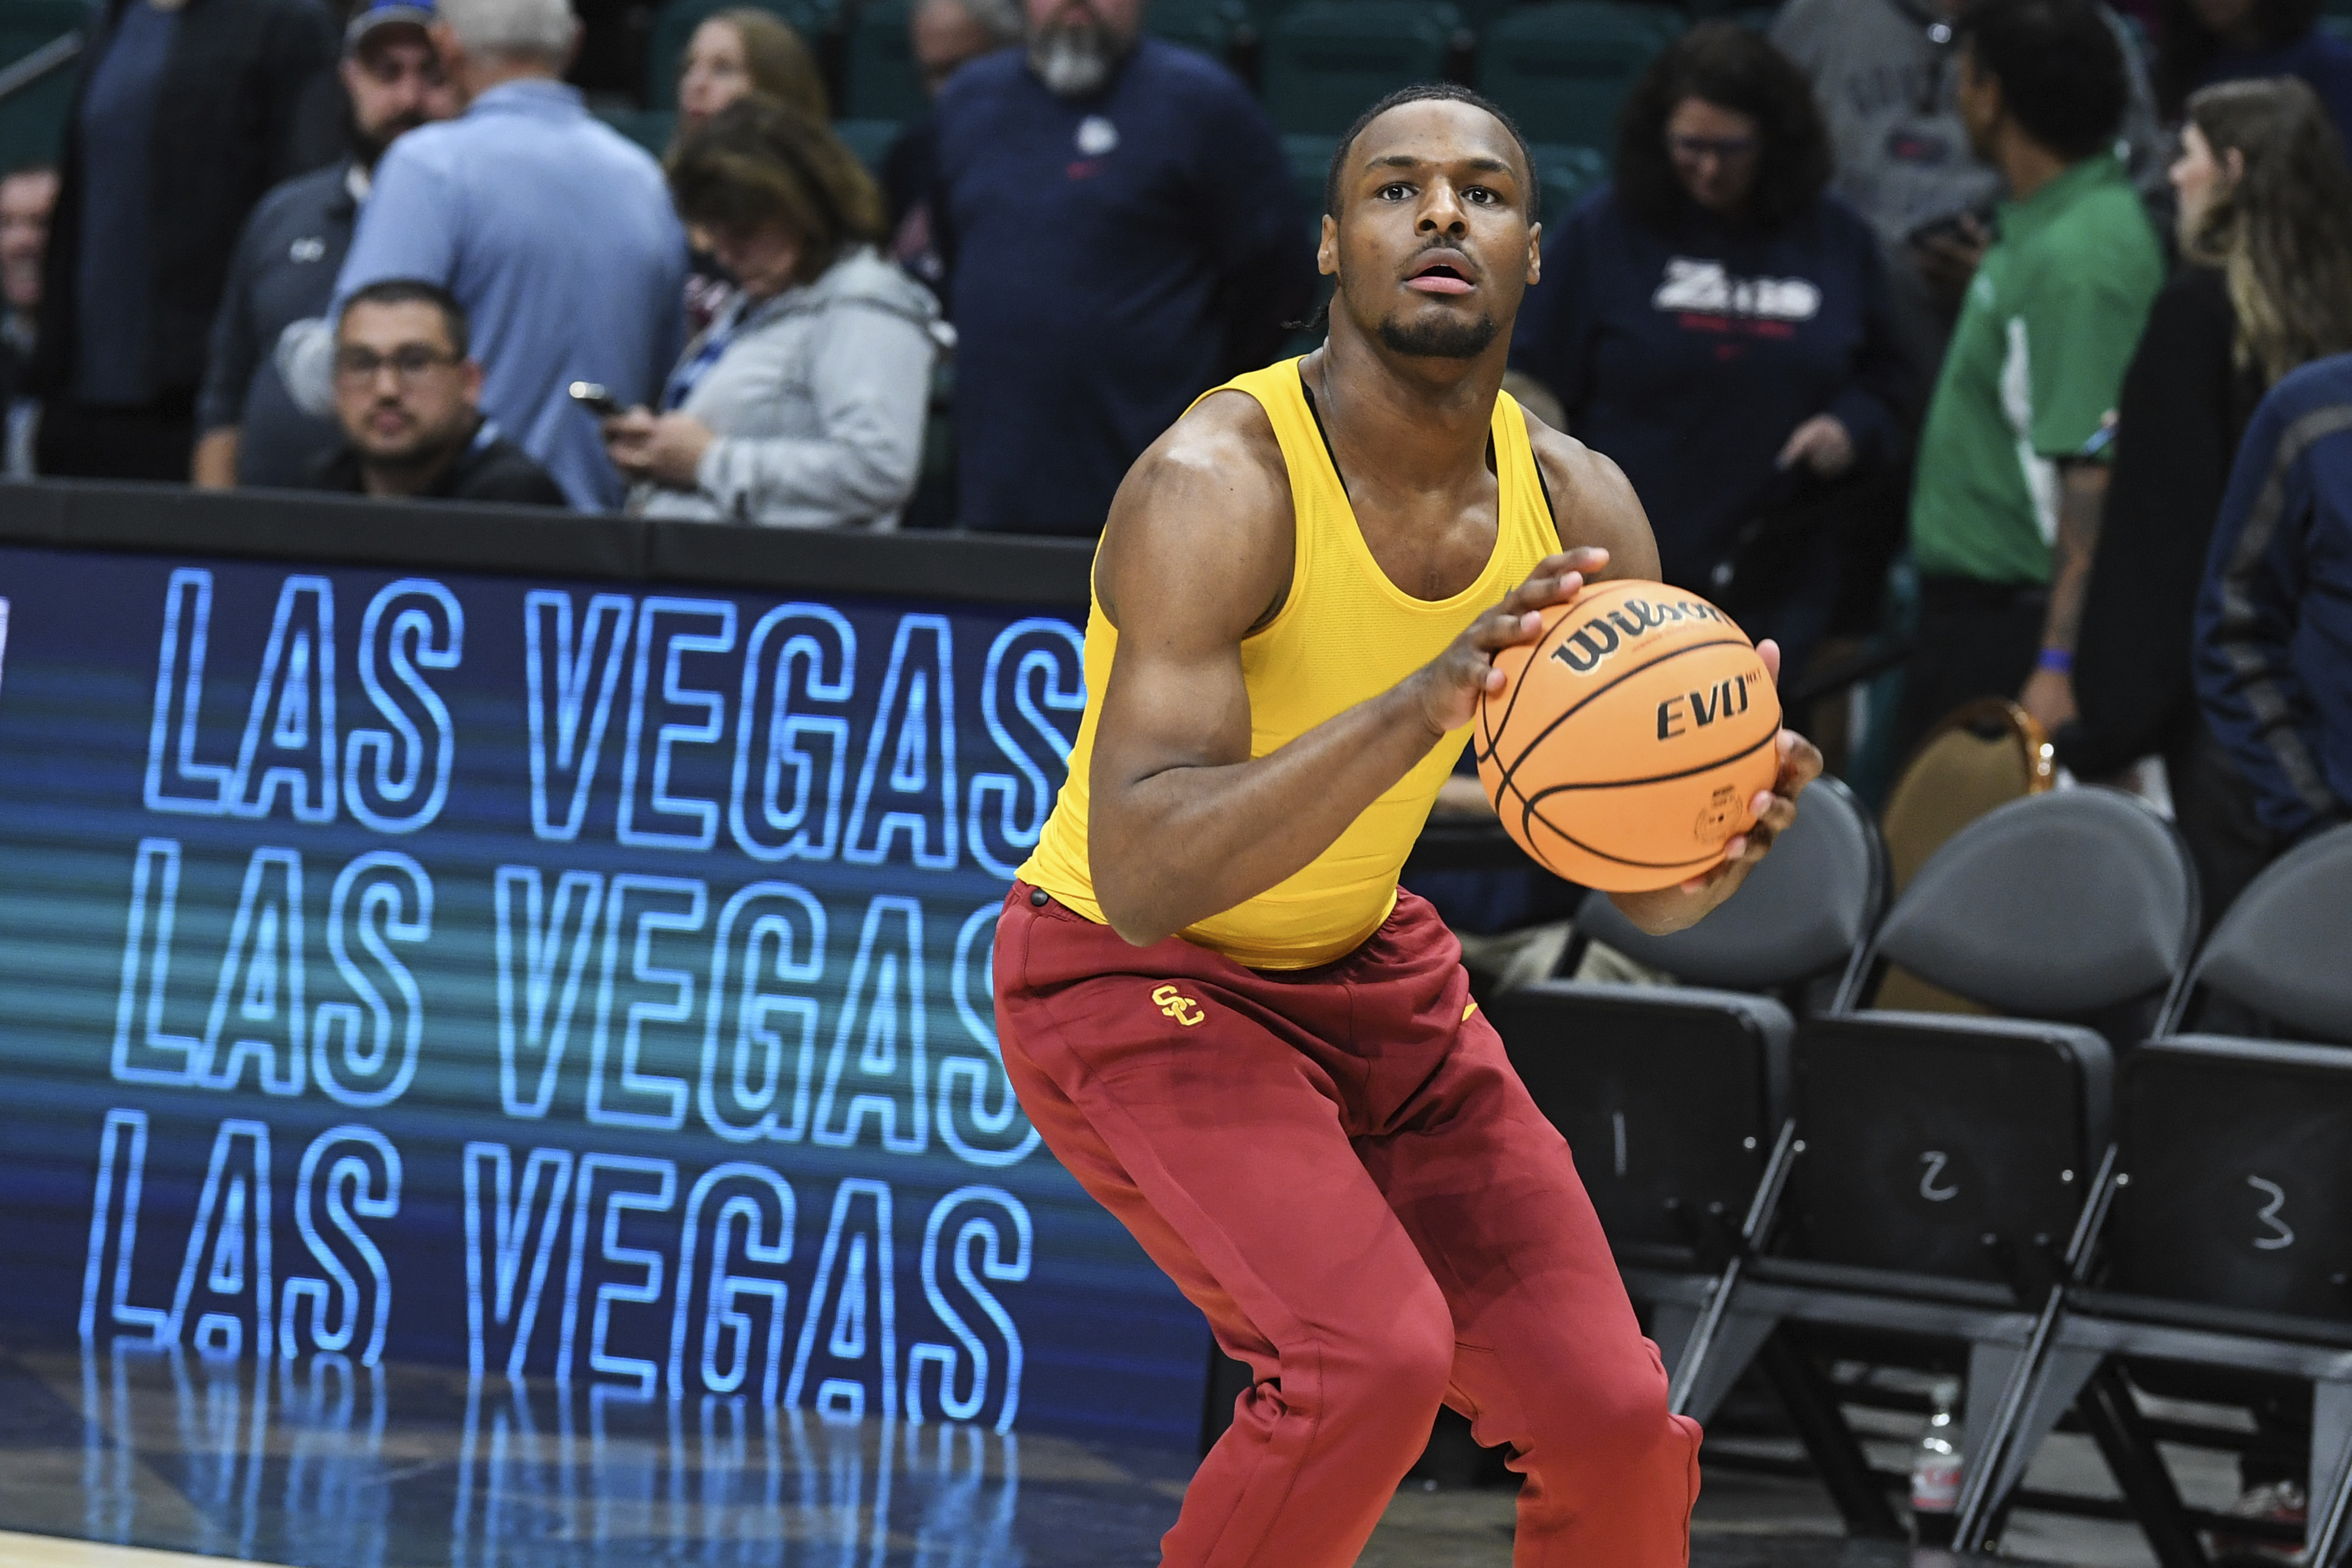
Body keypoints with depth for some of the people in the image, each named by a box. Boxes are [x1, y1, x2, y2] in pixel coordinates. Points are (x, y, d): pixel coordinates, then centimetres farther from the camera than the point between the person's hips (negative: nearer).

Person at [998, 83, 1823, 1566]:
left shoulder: (1580, 509, -8)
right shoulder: (1219, 484, -27)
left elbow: (1641, 883, -1)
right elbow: (1141, 873, -37)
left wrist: (1707, 856, -26)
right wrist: (1421, 708, -48)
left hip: (1370, 966, 7)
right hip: (1134, 986, -6)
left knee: (1612, 1417, -1)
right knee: (1372, 1357, -28)